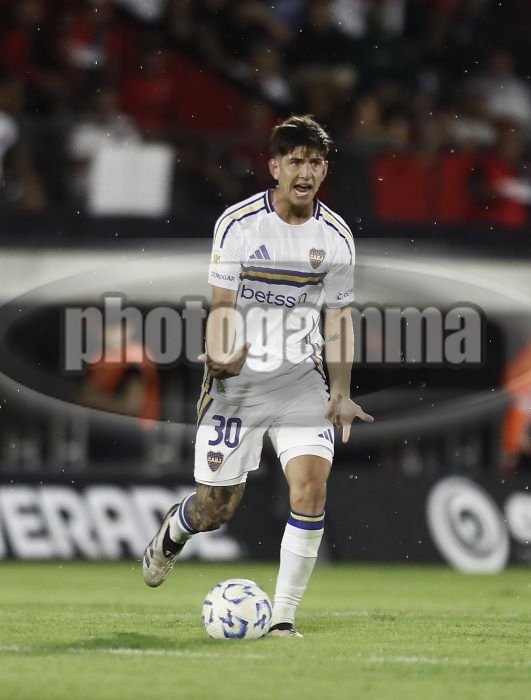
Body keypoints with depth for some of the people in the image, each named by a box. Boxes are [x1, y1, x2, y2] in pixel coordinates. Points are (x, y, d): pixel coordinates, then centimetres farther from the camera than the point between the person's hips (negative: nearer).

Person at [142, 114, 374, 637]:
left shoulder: (335, 236, 0)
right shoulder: (238, 223, -9)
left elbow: (338, 319, 8)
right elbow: (222, 304, -11)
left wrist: (341, 394, 0)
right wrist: (221, 356, -31)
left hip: (301, 381, 2)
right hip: (237, 379, -2)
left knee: (311, 481, -19)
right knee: (217, 506, 3)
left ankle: (282, 618, -10)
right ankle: (173, 532, 43)